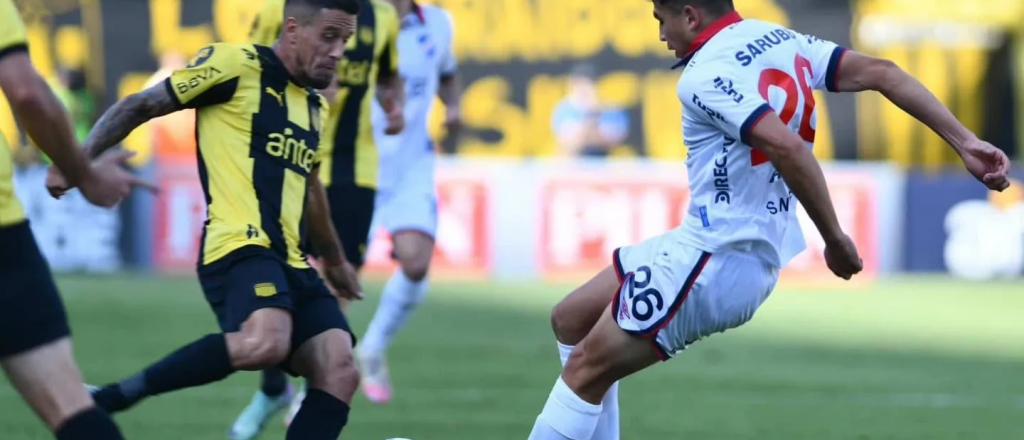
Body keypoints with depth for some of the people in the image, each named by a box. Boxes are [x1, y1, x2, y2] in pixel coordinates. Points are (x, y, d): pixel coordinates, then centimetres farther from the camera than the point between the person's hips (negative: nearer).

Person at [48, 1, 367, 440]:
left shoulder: (315, 105, 21)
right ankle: (107, 399, -22)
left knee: (340, 373, -12)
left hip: (290, 263, 8)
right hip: (240, 248, -8)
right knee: (264, 343, -36)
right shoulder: (236, 65, -3)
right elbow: (141, 106, 0)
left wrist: (334, 258, 49)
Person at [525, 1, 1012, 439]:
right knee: (571, 320, 16)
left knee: (585, 369, -4)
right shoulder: (779, 39, 8)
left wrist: (834, 238, -20)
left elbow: (786, 147, -28)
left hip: (713, 261, -9)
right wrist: (965, 142, -2)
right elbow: (881, 72, 1)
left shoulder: (704, 75, -17)